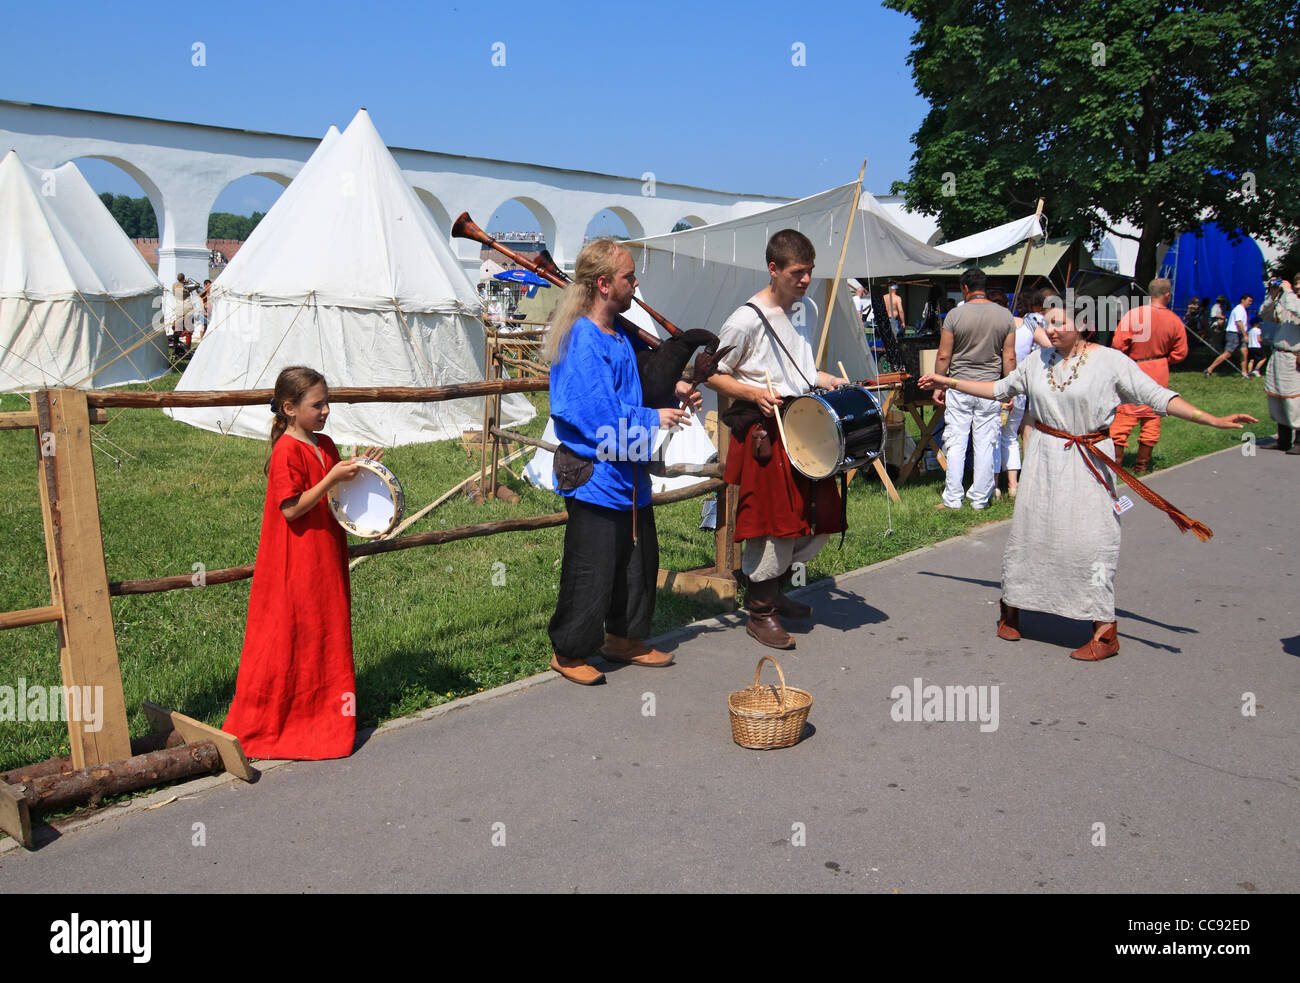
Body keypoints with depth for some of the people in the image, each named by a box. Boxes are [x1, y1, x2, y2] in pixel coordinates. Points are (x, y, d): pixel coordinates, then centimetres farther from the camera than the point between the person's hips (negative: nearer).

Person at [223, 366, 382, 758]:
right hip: (296, 565, -9)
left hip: (326, 557, 9)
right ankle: (278, 717, 16)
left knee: (328, 630, 15)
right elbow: (292, 509, -22)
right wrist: (333, 477, -24)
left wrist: (358, 471, 2)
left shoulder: (325, 445, 9)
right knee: (294, 634, 1)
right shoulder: (287, 452, -17)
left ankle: (323, 708, 29)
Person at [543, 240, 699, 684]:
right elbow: (601, 414, -25)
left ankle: (624, 638, 35)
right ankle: (569, 652, 17)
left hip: (628, 469, 10)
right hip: (594, 473, -10)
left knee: (641, 557, 18)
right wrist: (654, 419, -14)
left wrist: (672, 390, 8)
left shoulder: (619, 334, 10)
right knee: (592, 568, -1)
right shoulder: (581, 342, -20)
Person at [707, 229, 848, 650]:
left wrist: (824, 380, 9)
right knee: (775, 520, -5)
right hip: (764, 429, -8)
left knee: (819, 516, 11)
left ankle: (775, 588, 32)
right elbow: (713, 374, -8)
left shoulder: (807, 310, 11)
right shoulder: (747, 319, -13)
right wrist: (753, 392, -22)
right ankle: (760, 612, 11)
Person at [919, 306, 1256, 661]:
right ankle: (1011, 608, 27)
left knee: (1089, 540, -9)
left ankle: (1105, 631, 1)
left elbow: (1157, 396, -9)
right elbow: (1001, 389, 20)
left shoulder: (1109, 361, -7)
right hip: (1044, 458, 4)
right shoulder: (1038, 361, 7)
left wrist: (1213, 420, -17)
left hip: (1089, 463, -4)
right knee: (1027, 531, 8)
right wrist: (950, 383, 21)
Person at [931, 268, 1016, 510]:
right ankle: (980, 499, 11)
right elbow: (1009, 357, 3)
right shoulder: (1005, 315, 2)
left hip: (959, 388, -2)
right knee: (986, 444, 6)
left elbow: (943, 356, -4)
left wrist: (938, 387, 6)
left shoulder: (955, 315, -5)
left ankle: (952, 499, 5)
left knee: (955, 443, 4)